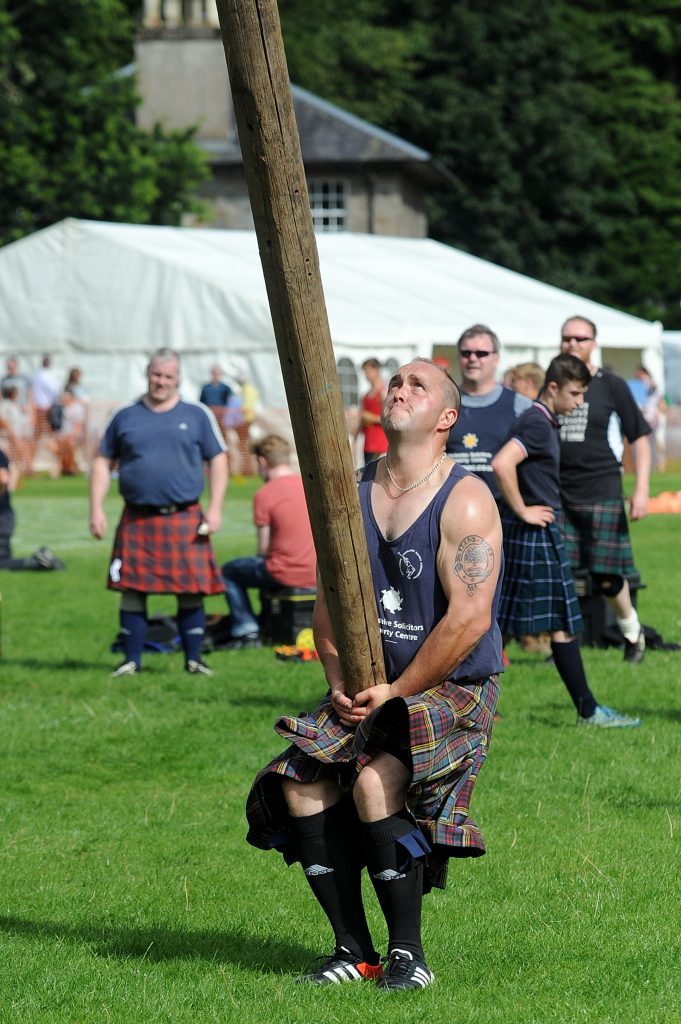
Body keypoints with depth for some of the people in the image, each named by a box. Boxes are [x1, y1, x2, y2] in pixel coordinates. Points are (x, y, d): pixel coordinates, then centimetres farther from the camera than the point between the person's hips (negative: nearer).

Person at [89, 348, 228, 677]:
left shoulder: (197, 416, 7)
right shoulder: (126, 418, 10)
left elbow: (218, 460, 7)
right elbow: (103, 463, 13)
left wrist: (215, 508, -3)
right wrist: (96, 509, 3)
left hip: (184, 520, -1)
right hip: (137, 522, 1)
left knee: (191, 591, -1)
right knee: (132, 590, 0)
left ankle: (193, 660, 9)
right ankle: (132, 660, 8)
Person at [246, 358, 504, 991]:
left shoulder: (465, 501, -11)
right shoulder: (352, 493, 8)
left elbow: (470, 619, -19)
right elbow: (329, 602, 11)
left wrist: (396, 692, -19)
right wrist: (341, 682, -5)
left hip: (454, 690, -6)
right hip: (371, 688, 6)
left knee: (374, 778, -30)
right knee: (300, 783, -16)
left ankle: (407, 953, -18)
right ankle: (353, 949, -7)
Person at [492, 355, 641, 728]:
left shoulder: (541, 422, 16)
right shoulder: (537, 424, -15)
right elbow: (502, 464, -30)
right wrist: (522, 511, -20)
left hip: (533, 533, 10)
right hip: (536, 534, -10)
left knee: (500, 623, 9)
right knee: (563, 623, -5)